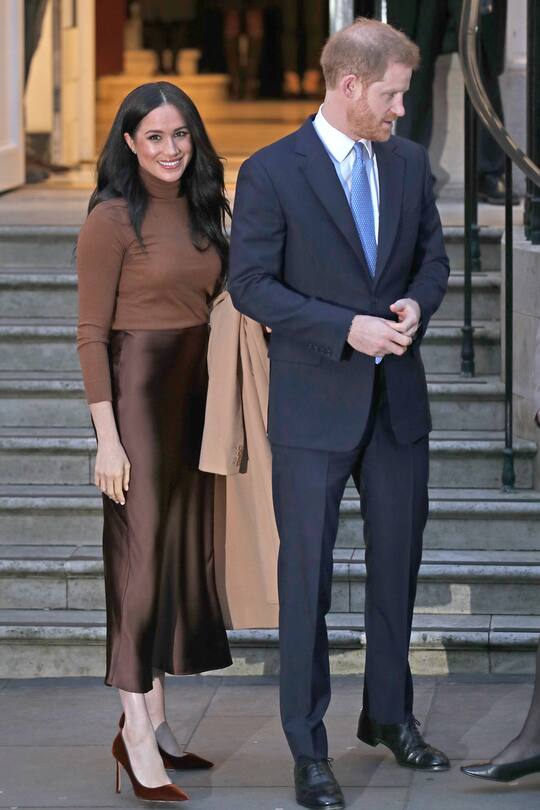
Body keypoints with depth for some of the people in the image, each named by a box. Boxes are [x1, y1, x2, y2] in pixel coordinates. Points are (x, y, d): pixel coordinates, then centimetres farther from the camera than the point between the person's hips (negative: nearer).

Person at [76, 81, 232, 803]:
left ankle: (155, 723, 19)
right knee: (141, 555, -6)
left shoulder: (198, 212, 10)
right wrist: (107, 438, -17)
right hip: (137, 396, -8)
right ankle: (137, 740, -1)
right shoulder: (113, 219, -11)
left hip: (195, 395, 8)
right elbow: (91, 335, -13)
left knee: (184, 551, 10)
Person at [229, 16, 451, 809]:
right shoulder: (271, 172, -10)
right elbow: (250, 284, -11)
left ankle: (390, 714, 30)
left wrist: (417, 302, -8)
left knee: (398, 563, 14)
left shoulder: (409, 162, 6)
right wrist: (347, 329, -19)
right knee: (307, 577, -1)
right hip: (315, 408, -5)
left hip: (398, 399, 5)